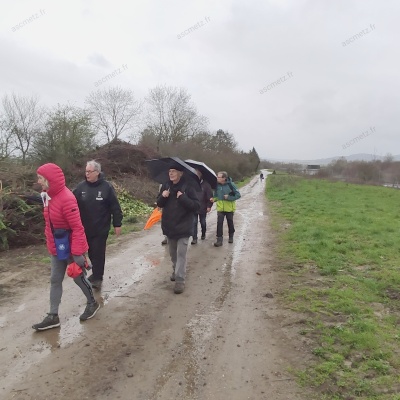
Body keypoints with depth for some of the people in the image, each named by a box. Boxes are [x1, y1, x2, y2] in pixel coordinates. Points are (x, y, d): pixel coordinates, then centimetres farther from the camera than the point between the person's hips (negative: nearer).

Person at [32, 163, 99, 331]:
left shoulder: (66, 199, -26)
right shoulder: (49, 196, 3)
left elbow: (77, 228, -25)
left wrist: (77, 253, -25)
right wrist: (50, 243, 17)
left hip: (70, 248, -8)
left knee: (78, 277, 10)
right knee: (55, 280, 13)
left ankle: (92, 303, 34)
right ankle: (53, 316, 25)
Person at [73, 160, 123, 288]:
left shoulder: (107, 187, -9)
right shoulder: (81, 186, -1)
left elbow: (115, 207, -7)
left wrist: (117, 224, -6)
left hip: (101, 228, -4)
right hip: (85, 227, 4)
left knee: (98, 253, 3)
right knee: (91, 252, 16)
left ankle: (97, 277, 17)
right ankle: (97, 272, 34)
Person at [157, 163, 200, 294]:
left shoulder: (188, 187, -12)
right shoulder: (166, 186, 4)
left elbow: (196, 206, -14)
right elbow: (159, 204, 9)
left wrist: (183, 198, -26)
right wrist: (163, 197, -13)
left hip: (183, 227, -5)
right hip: (169, 226, 6)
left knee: (181, 254, -5)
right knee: (173, 253, 20)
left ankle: (180, 280, -2)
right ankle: (175, 271, 41)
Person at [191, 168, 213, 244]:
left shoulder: (205, 184, -6)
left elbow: (210, 196, -5)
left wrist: (209, 206, -8)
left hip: (203, 208, -1)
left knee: (203, 222, 15)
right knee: (194, 223, -3)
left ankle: (203, 234, 37)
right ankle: (194, 238, 2)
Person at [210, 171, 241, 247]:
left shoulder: (230, 184, -14)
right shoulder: (217, 185, -4)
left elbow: (238, 195, -11)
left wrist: (228, 197, -22)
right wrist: (214, 199, -11)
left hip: (229, 208, -2)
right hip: (220, 208, 2)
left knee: (230, 222, 14)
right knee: (219, 223, -9)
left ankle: (231, 236, 36)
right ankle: (219, 239, -2)